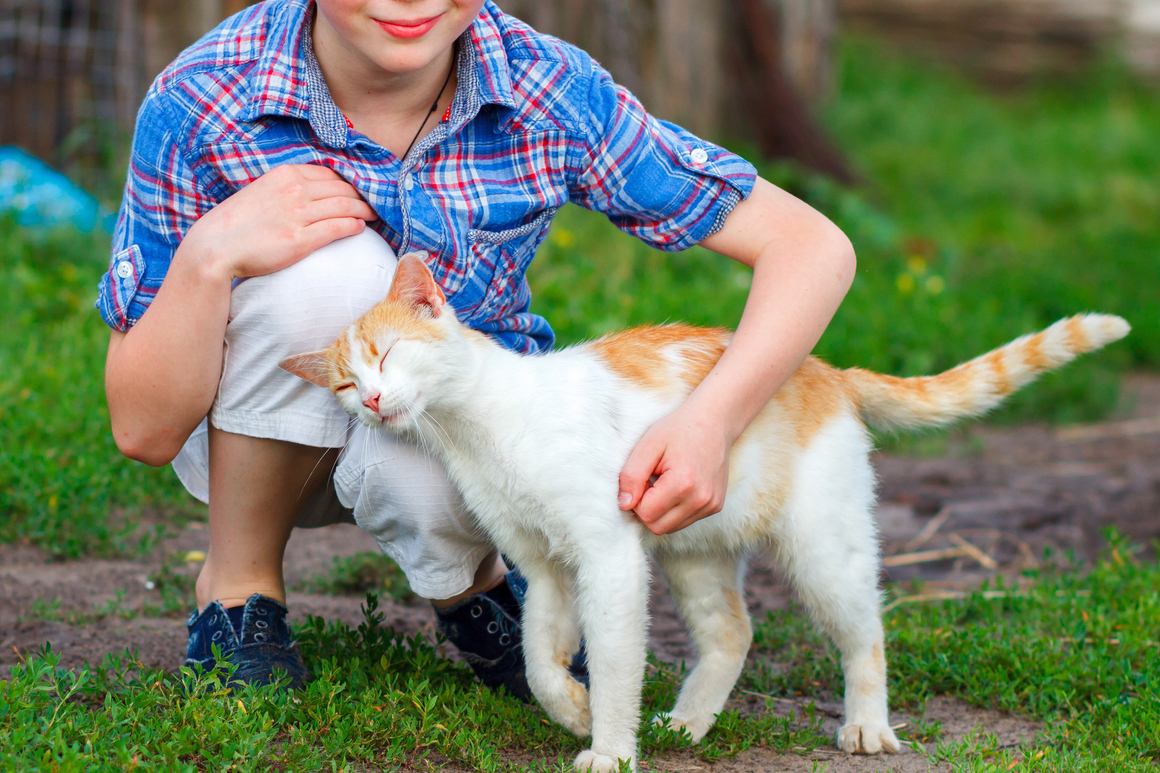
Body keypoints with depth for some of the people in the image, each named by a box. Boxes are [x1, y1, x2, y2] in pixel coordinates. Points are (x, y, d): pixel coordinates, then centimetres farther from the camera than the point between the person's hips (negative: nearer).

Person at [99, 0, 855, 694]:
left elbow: (813, 248, -21)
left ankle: (469, 579, 2)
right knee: (333, 263, -32)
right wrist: (207, 256, -39)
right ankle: (238, 588, -9)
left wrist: (713, 418, -37)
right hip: (267, 434, 0)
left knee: (425, 468, -36)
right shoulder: (199, 102, -25)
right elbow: (144, 428, -22)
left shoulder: (548, 92, -22)